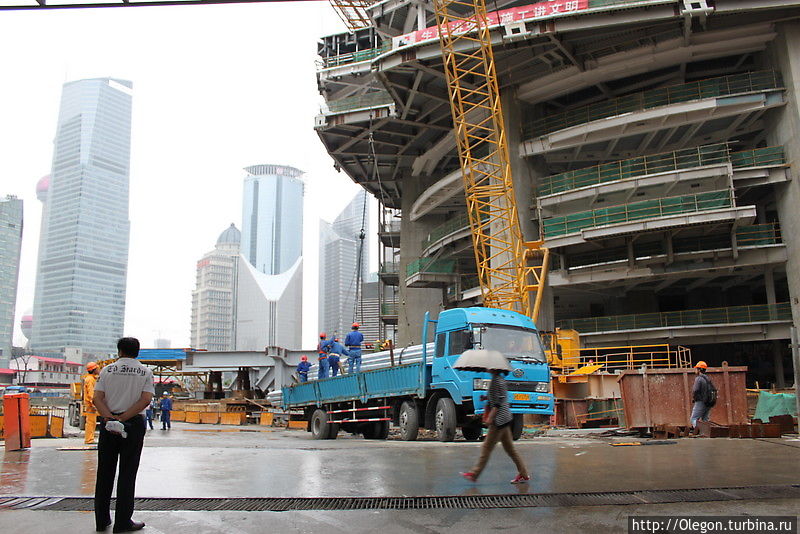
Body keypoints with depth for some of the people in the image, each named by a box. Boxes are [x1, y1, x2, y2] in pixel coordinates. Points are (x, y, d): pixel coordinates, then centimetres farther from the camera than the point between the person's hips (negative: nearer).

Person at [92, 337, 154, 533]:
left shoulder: (107, 370, 6)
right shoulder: (145, 372, 3)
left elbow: (97, 398, -4)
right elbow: (146, 400, -10)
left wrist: (110, 418, -13)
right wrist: (123, 418, -12)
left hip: (108, 422, 2)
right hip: (134, 424, -1)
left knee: (105, 472, 10)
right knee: (127, 473, 3)